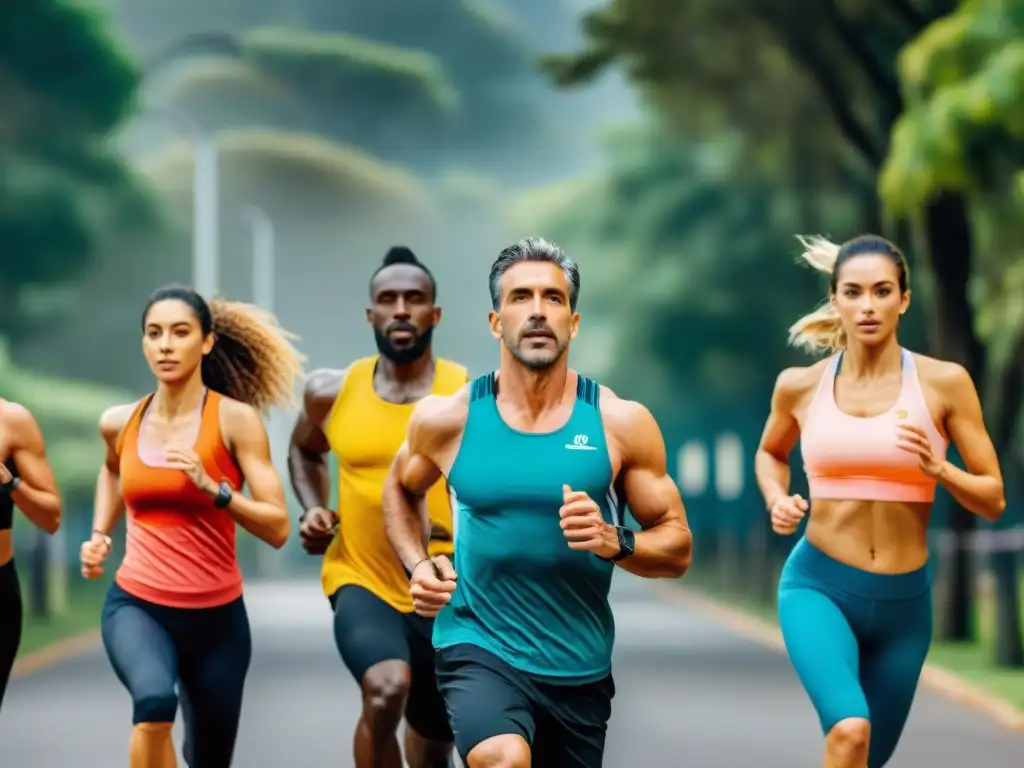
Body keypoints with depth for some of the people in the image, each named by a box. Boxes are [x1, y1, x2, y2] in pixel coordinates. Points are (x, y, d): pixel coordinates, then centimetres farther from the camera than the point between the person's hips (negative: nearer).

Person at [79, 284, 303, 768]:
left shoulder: (235, 419, -9)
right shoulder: (119, 422, 2)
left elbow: (278, 529, -13)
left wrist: (211, 487, -25)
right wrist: (99, 536, 16)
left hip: (216, 616, 0)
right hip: (136, 606, 0)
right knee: (154, 700, -35)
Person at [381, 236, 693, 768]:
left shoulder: (620, 423, -5)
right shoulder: (448, 419, -4)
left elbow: (677, 549, 1)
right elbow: (400, 489, 19)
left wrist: (616, 542, -20)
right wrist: (418, 565, 1)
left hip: (580, 667, 2)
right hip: (479, 647, -2)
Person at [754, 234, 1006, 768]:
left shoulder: (944, 383, -4)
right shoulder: (800, 386, -1)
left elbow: (993, 500, -1)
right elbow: (771, 453, 22)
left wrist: (936, 470, -19)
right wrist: (777, 501, 1)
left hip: (903, 600, 2)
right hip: (818, 585, -2)